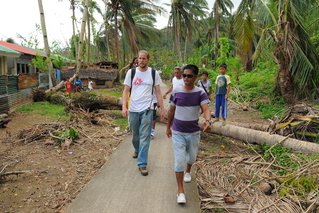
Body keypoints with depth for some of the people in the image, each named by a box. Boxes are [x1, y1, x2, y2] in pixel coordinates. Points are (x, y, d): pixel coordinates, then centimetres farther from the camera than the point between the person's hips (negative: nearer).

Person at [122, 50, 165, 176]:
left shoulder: (154, 73, 1)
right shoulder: (131, 72, 1)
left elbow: (158, 92, 4)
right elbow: (126, 90, 1)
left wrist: (162, 109, 1)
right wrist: (124, 106, -11)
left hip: (147, 109, -2)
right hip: (133, 109, 2)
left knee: (145, 137, -5)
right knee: (135, 135, 18)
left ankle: (142, 164, 3)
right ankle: (137, 150, 48)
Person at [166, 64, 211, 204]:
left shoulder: (200, 93, -12)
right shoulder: (176, 91, -8)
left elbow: (206, 109, -27)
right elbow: (171, 110, 4)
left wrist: (208, 121, -48)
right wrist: (168, 127, 11)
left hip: (194, 133, 1)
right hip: (178, 133, 0)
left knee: (191, 157, 21)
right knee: (179, 161, -5)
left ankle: (187, 171, 54)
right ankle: (180, 191, 7)